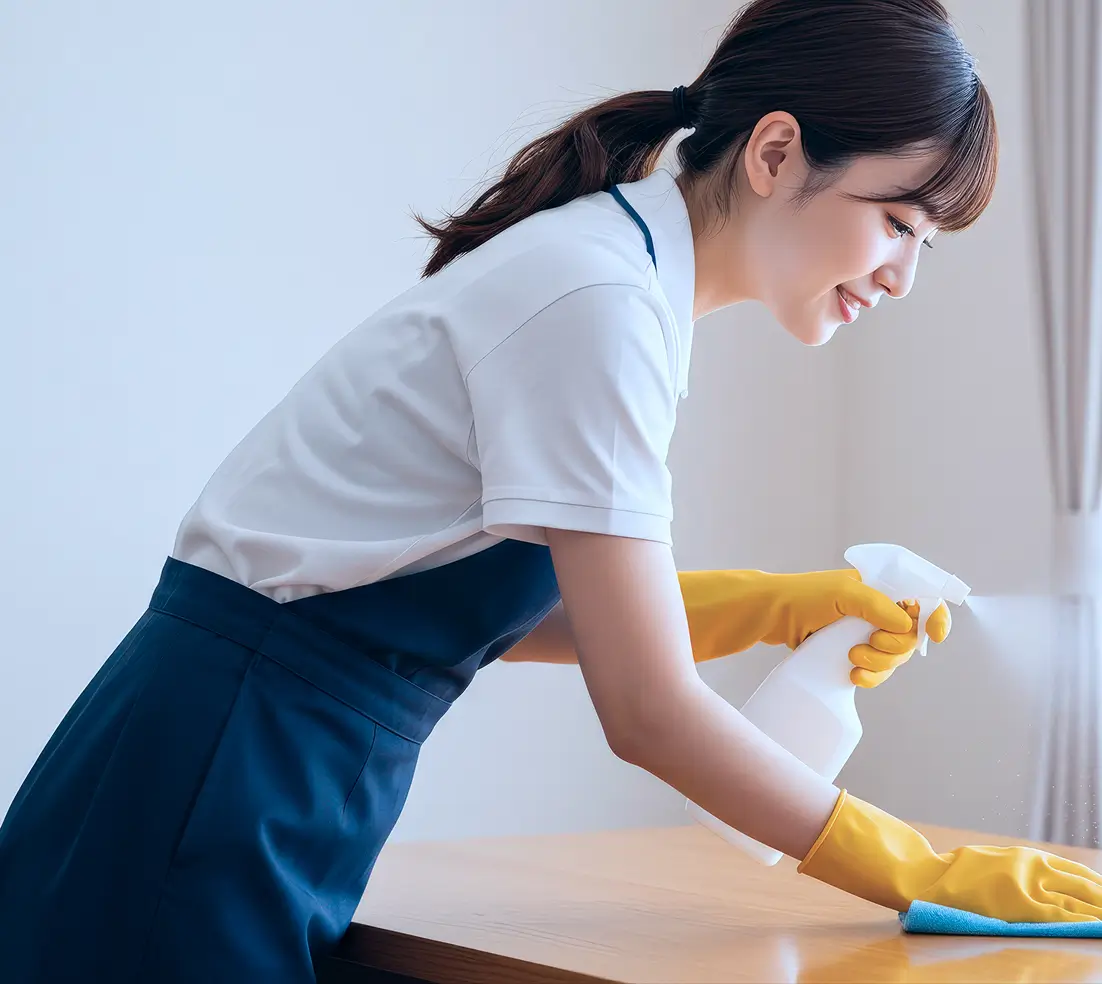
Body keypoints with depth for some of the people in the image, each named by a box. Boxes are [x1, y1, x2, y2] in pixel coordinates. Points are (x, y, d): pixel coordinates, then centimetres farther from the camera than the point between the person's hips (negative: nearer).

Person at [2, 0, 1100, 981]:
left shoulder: (625, 269, 8)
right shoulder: (596, 299, -20)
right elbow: (648, 712, -19)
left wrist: (768, 608, 2)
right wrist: (925, 870, -11)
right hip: (206, 803, -9)